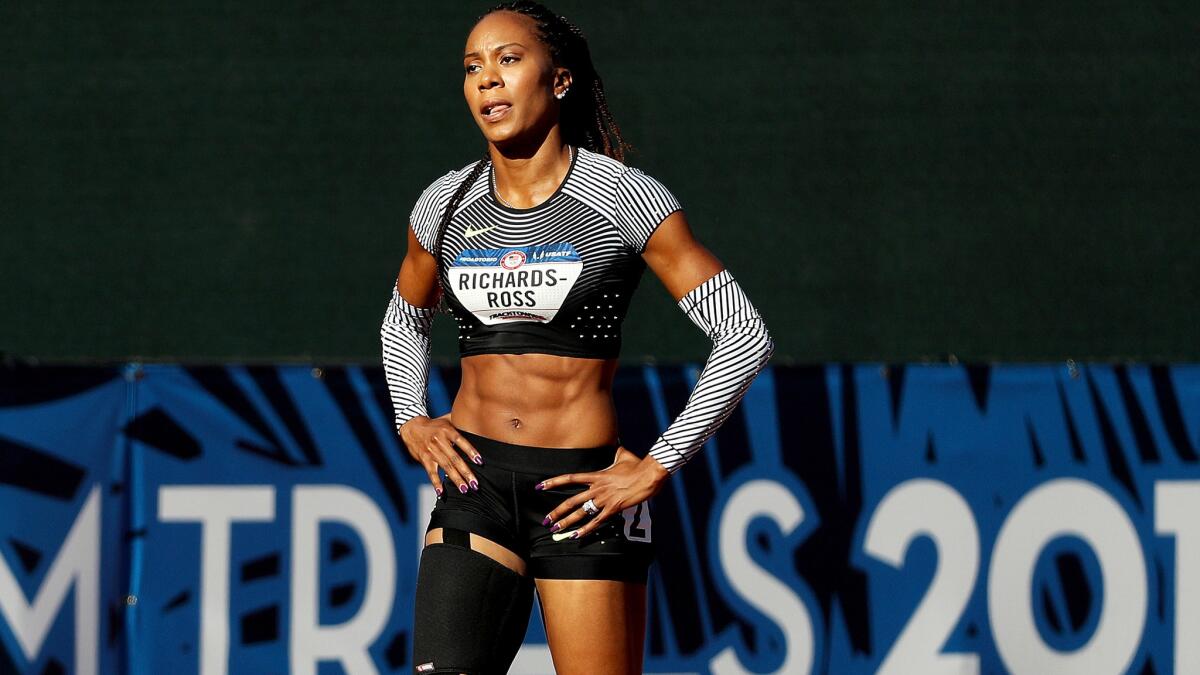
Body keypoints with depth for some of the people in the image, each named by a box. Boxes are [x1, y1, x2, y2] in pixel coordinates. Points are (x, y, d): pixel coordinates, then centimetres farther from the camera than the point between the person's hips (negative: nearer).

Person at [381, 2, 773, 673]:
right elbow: (405, 319, 29)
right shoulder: (446, 204, 7)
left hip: (584, 490, -3)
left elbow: (744, 335, -7)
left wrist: (658, 467, -9)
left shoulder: (625, 197, -6)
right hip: (475, 481, 3)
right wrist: (411, 422, 11)